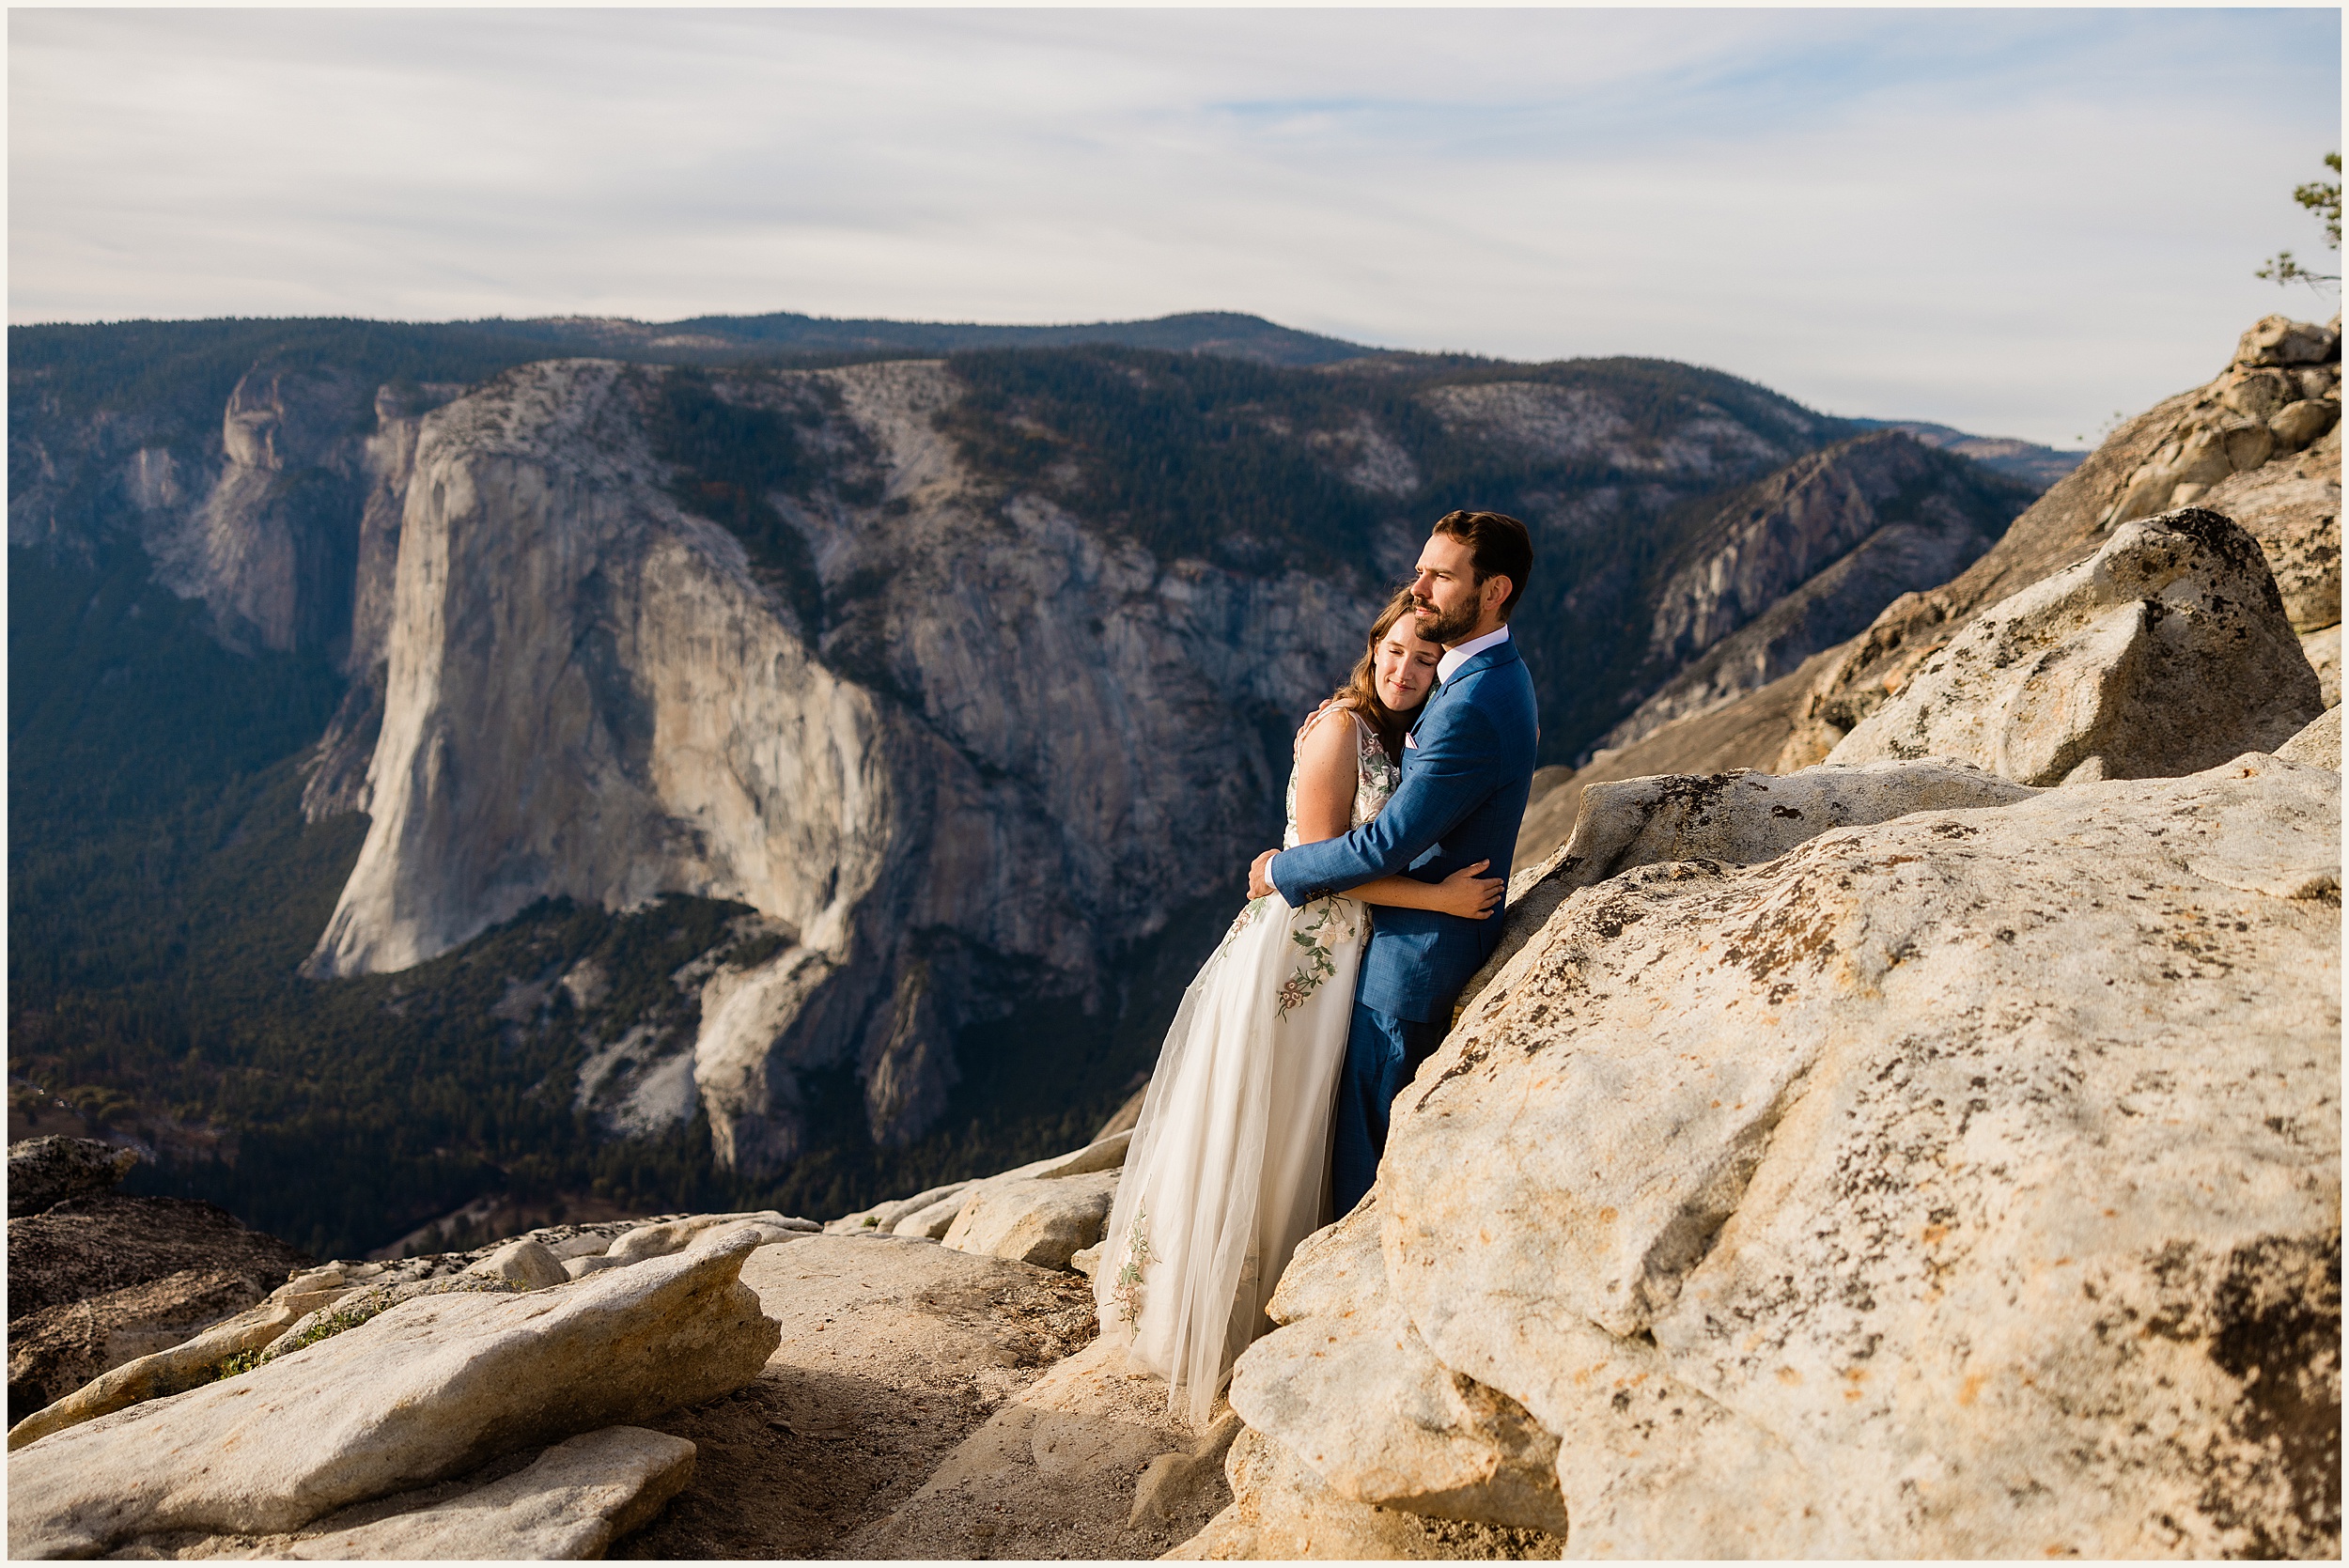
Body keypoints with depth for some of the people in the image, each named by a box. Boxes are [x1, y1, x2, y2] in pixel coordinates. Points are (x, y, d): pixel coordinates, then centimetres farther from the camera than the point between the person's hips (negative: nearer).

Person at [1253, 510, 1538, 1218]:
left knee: (1366, 1156, 3)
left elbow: (1387, 845, -25)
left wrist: (1281, 870, -10)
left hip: (1414, 955, -10)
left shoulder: (1474, 707, -27)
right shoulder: (1493, 676, 7)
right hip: (1424, 930, 10)